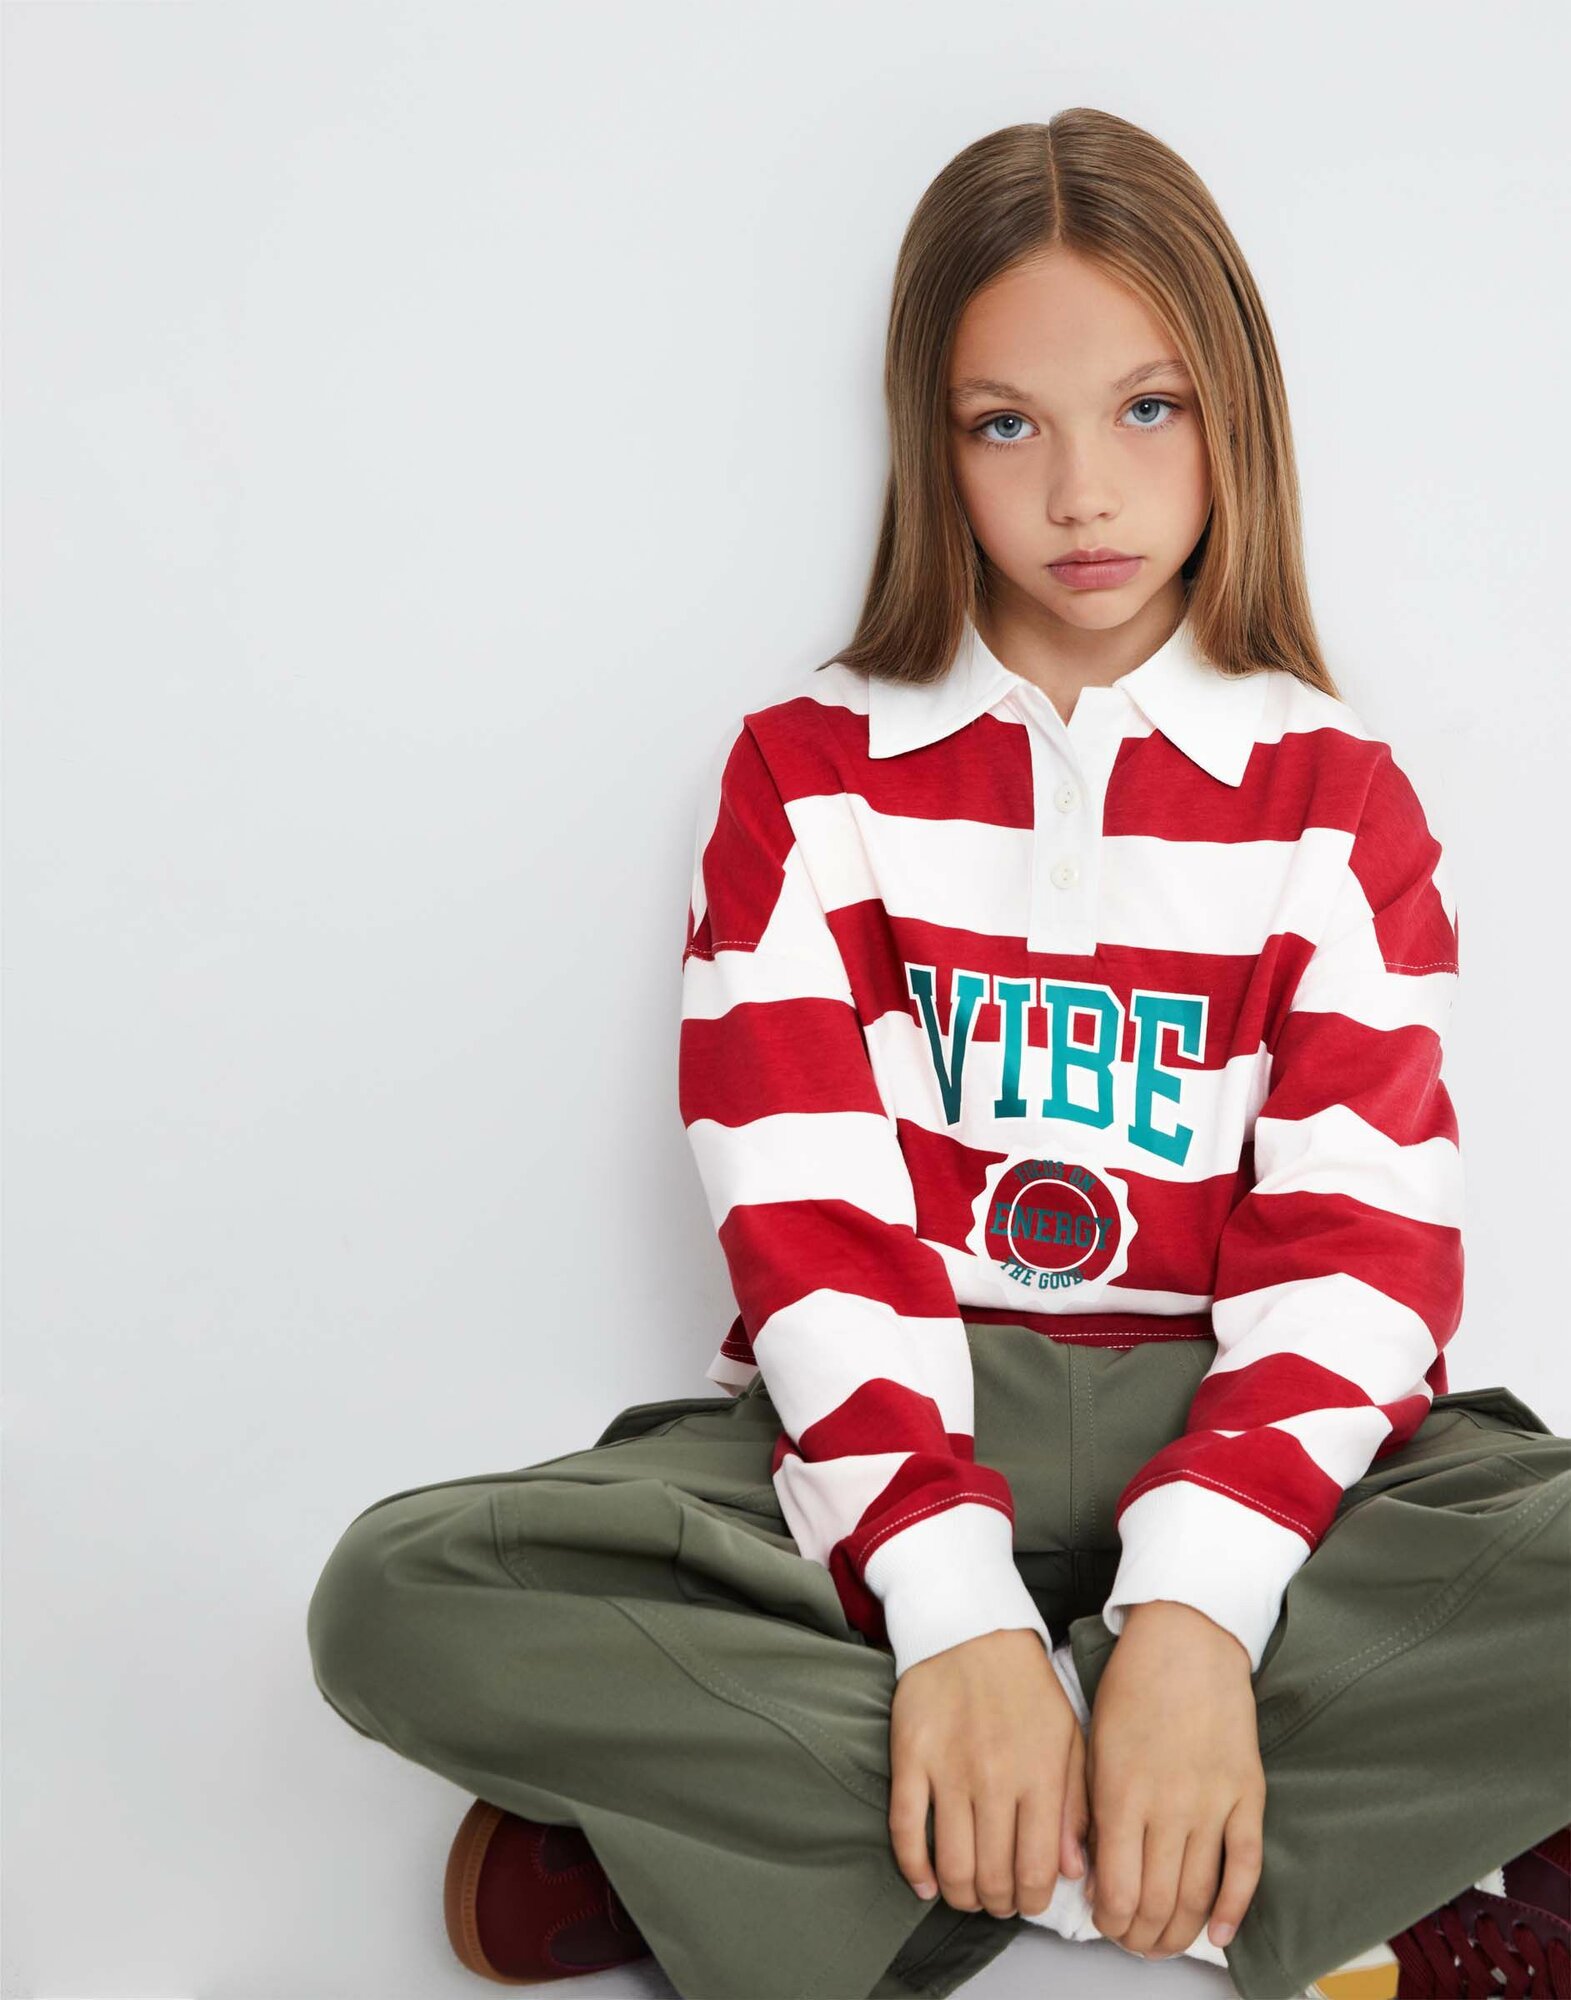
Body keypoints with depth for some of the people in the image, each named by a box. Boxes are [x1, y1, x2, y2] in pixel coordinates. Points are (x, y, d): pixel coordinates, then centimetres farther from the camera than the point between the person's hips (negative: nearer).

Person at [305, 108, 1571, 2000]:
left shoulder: (1337, 797, 6)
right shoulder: (808, 771, 6)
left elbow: (1360, 1249, -7)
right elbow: (806, 1225, -7)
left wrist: (1193, 1605, -25)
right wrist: (955, 1609, -23)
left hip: (1225, 1430, 0)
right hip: (894, 1428, 0)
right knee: (403, 1598, -25)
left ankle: (750, 1808, -23)